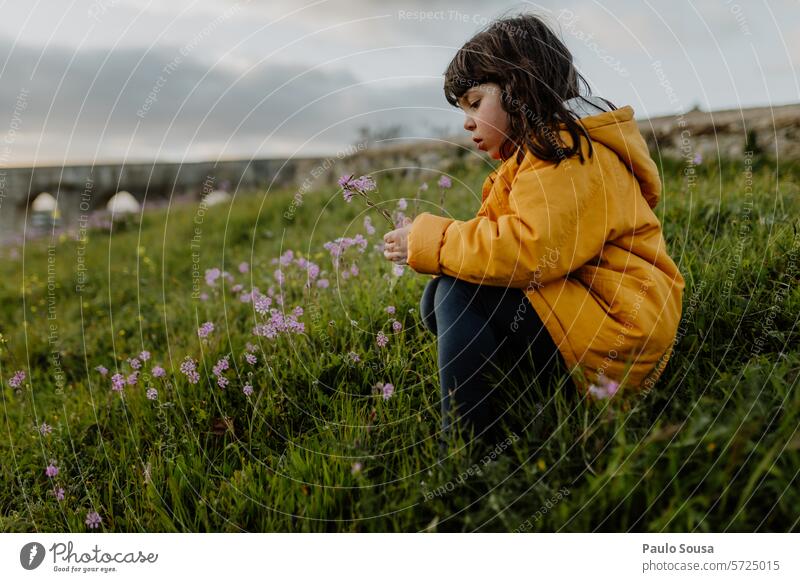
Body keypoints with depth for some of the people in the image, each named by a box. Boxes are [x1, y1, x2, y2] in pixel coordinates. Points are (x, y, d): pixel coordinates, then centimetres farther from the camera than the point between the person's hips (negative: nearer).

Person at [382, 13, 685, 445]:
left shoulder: (568, 151, -13)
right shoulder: (542, 150, 19)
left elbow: (531, 250, -27)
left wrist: (429, 242, -17)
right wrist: (426, 240, -5)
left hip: (616, 336, -10)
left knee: (459, 292, -22)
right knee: (437, 300, 1)